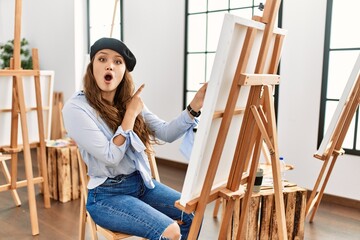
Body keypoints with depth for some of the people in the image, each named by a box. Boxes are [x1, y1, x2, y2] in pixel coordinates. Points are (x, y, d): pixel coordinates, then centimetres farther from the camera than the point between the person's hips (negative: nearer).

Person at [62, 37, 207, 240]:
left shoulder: (130, 100, 4)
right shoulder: (75, 108, -15)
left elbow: (166, 133, -2)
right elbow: (111, 157, -20)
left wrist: (194, 107, -16)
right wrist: (131, 113, -16)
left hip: (141, 182, 6)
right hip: (107, 194, -6)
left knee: (193, 215, -4)